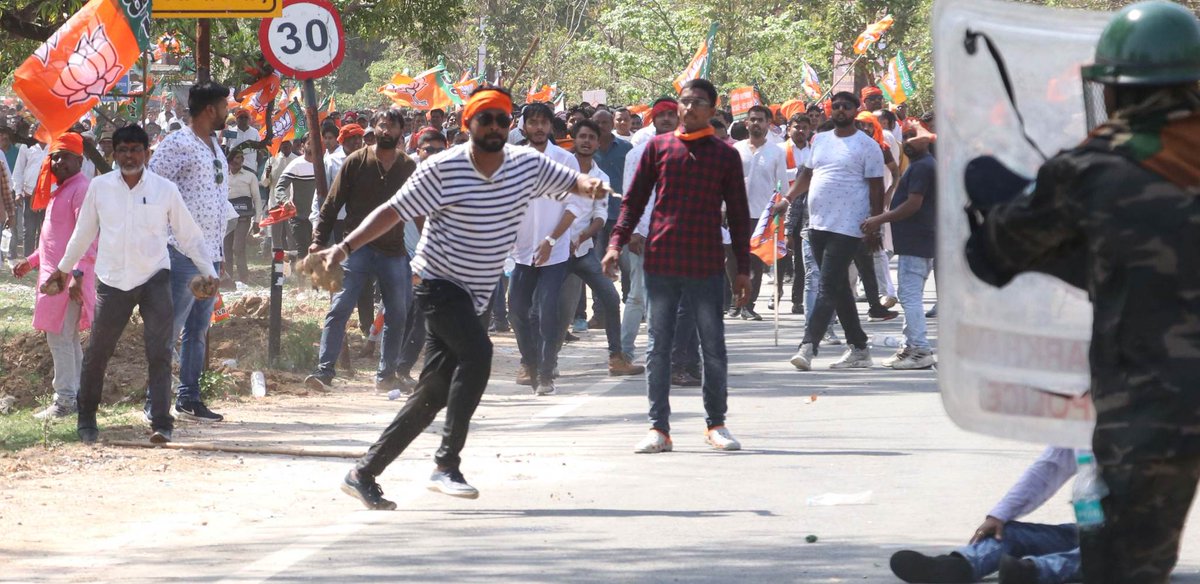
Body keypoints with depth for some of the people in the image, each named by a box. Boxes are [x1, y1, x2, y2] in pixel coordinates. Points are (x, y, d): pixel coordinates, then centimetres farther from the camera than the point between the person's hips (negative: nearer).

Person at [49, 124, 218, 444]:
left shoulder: (165, 190, 0)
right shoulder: (100, 187, 3)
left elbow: (190, 235, 6)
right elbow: (84, 232, 17)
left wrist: (208, 271, -2)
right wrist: (65, 268, 26)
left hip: (154, 278, -1)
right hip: (113, 282, 1)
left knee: (159, 352, -11)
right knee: (97, 352, 6)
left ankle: (161, 424, -11)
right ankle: (86, 420, 23)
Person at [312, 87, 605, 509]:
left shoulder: (527, 165, 2)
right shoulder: (442, 169, -11)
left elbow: (571, 182, 9)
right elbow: (393, 212, -6)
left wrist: (591, 186, -15)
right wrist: (345, 248, -13)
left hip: (474, 296, 6)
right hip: (440, 282, -6)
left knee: (436, 391, 3)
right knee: (477, 352, -29)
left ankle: (365, 473, 12)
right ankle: (447, 465, -26)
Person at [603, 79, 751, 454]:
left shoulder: (725, 155, 5)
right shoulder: (658, 147, 7)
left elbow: (738, 215, 8)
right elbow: (634, 198, 9)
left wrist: (743, 268, 5)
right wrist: (617, 242, -3)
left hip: (707, 265, -1)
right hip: (661, 262, 1)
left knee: (714, 348, 2)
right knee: (659, 347, 2)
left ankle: (716, 424, 15)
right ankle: (659, 428, 6)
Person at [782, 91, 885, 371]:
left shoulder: (867, 146, -3)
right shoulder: (819, 140, 15)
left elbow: (876, 188, -5)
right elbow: (807, 175, 21)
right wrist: (787, 199, 6)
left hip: (846, 229, -7)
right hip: (817, 224, 7)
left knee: (828, 289, -13)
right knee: (839, 289, 12)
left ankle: (807, 346, -20)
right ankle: (858, 348, 19)